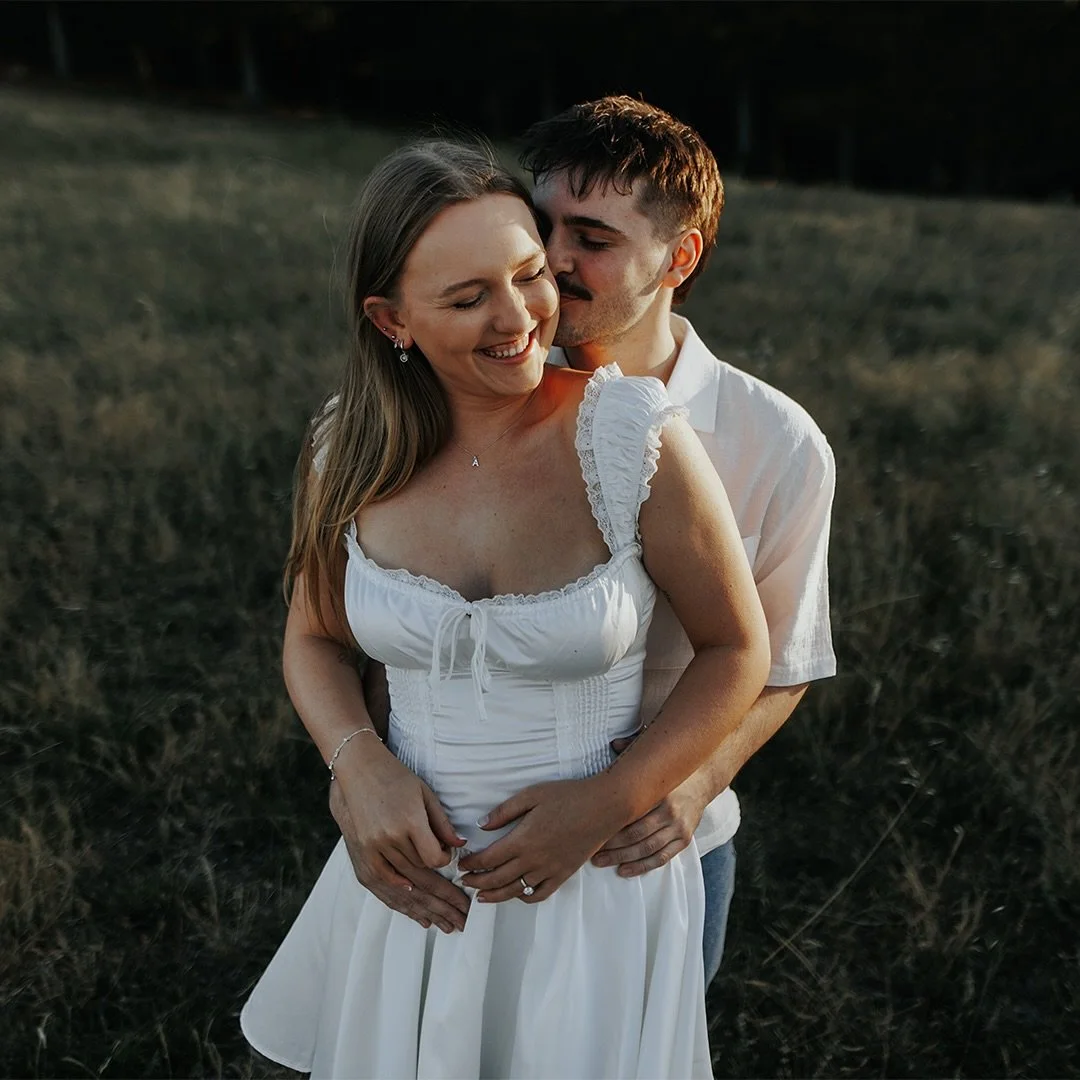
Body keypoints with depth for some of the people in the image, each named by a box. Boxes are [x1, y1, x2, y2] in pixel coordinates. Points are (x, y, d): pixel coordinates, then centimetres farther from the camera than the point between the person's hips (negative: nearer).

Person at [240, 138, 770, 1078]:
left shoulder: (635, 438, -20)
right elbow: (314, 638, 6)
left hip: (597, 883, -3)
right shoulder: (351, 453, -9)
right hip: (411, 868, 3)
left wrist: (604, 805, -18)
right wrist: (360, 763, -13)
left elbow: (737, 651, -9)